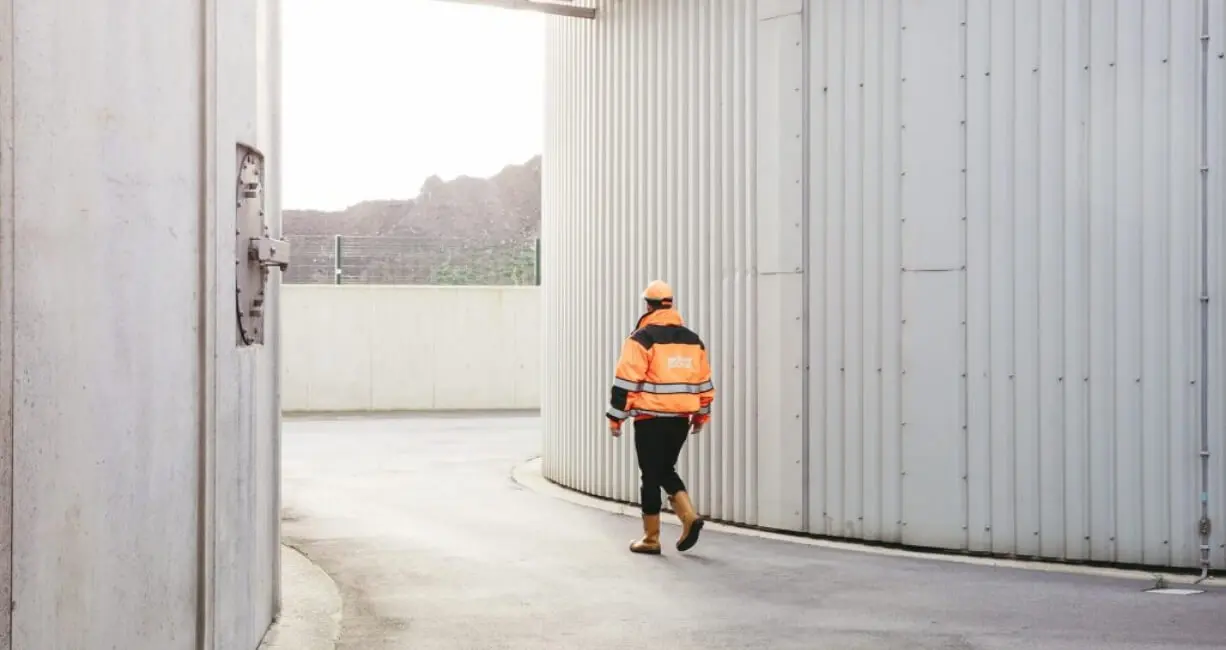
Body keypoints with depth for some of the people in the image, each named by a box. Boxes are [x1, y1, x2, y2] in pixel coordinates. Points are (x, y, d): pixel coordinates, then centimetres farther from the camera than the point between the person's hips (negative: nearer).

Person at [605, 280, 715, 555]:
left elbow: (626, 381, -12)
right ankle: (689, 517, 0)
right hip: (680, 418, 5)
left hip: (651, 418, -5)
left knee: (651, 476, 3)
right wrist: (701, 415, 25)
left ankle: (651, 538, 8)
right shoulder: (692, 339, 11)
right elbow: (704, 382, 15)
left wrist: (615, 417, -6)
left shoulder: (642, 338, -8)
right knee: (666, 470, 19)